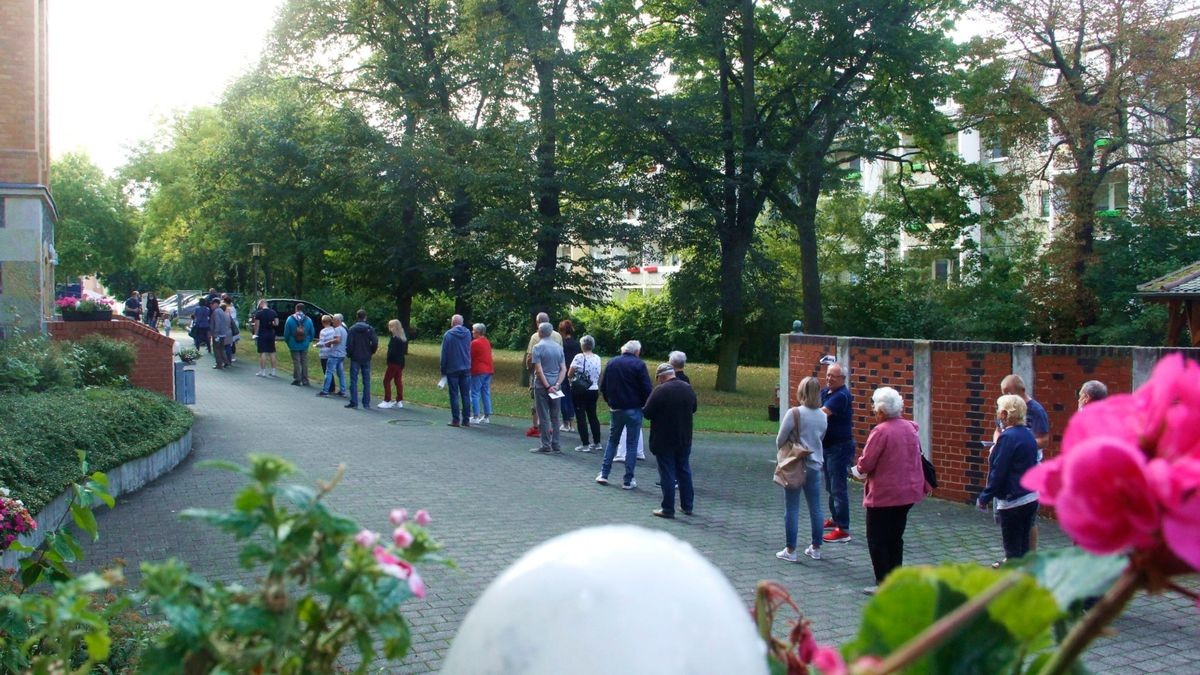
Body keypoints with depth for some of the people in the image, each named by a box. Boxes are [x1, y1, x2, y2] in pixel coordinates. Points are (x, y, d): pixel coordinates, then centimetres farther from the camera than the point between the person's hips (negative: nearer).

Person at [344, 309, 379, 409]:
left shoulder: (352, 329, -6)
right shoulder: (370, 329, -1)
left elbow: (349, 344, -8)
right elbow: (375, 343, -7)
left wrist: (348, 354, 7)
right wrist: (371, 352, 10)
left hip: (355, 358, -2)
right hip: (366, 359, 2)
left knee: (354, 381, 4)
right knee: (366, 381, 6)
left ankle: (354, 402, 2)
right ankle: (366, 403, 6)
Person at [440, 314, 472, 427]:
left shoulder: (448, 335, -7)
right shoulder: (468, 333, 3)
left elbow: (444, 354, -3)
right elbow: (469, 351, 9)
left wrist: (443, 370, 3)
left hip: (452, 369, -3)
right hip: (466, 369, 3)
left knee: (454, 395, 1)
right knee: (466, 395, 6)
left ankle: (456, 420, -1)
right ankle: (466, 420, 6)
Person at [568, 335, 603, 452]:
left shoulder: (579, 357, -14)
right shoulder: (597, 358, 3)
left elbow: (569, 374, -10)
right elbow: (599, 376, 9)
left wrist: (571, 378, 10)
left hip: (580, 391, -6)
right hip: (593, 390, 6)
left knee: (581, 417, 0)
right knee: (593, 416, 16)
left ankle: (585, 444, -1)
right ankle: (597, 443, 20)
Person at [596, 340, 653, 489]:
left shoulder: (612, 363, 4)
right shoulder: (639, 365, -10)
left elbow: (603, 386, 8)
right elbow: (646, 389, -13)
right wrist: (644, 405, 3)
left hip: (616, 409, 4)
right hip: (634, 409, -4)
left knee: (612, 440, 18)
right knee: (632, 444, 3)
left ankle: (604, 474, 14)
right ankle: (628, 481, 4)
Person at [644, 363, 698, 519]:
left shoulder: (660, 391, -19)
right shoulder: (688, 388, 1)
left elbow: (647, 413, -17)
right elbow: (693, 409, 14)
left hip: (664, 440, -6)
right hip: (684, 439, 6)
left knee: (667, 474, 1)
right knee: (684, 471, 16)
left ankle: (668, 509, 5)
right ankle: (687, 506, 23)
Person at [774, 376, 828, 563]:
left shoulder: (794, 413, -15)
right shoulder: (823, 416, 2)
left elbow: (779, 441, -10)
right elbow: (820, 438, 12)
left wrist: (783, 447, 10)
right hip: (815, 465, 5)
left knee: (792, 509, 2)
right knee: (815, 508, 13)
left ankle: (790, 550, 6)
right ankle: (816, 548, 21)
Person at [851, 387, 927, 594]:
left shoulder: (881, 431, -20)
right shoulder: (911, 428, 3)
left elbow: (866, 463, -18)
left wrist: (857, 472, 4)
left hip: (884, 495, -7)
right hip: (908, 492, 8)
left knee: (877, 540, 5)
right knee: (895, 537, 18)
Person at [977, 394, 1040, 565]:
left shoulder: (1008, 437, -18)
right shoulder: (1029, 434, 8)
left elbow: (998, 472, -18)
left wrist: (984, 498, -11)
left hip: (1013, 501, -8)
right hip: (1032, 498, 8)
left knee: (1013, 548, 0)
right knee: (1023, 543, 17)